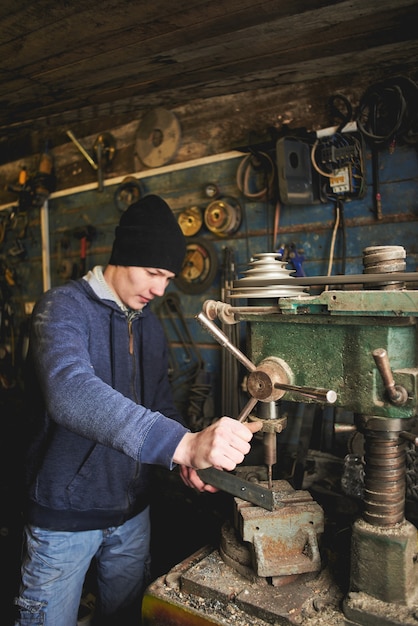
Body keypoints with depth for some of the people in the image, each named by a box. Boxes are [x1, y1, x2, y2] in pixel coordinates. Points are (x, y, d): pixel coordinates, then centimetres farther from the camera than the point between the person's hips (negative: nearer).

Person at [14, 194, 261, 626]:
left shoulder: (150, 326, 5)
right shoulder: (64, 307, -18)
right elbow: (70, 392, -38)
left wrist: (187, 456, -10)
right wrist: (183, 443, -48)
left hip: (132, 512, 6)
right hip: (65, 516, -6)